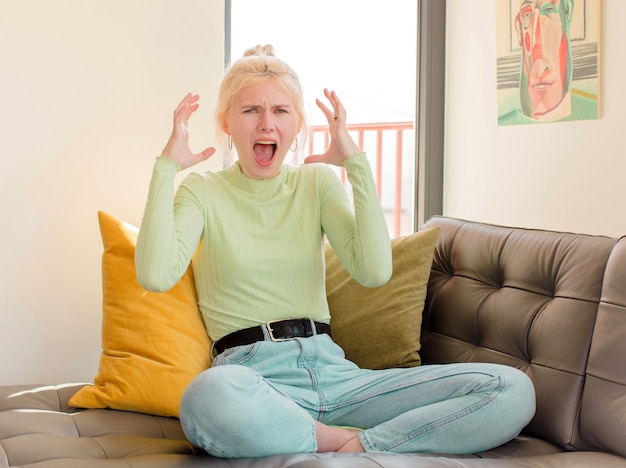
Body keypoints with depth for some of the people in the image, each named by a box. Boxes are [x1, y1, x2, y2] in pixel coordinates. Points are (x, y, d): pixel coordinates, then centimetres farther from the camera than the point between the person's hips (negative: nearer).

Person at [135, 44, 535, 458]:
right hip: (254, 375, -3)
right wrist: (167, 167, -7)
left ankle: (356, 447, -24)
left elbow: (374, 271, -4)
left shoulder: (318, 182, 15)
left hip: (332, 371, 4)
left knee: (512, 391, -15)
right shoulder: (203, 192, 8)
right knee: (210, 397, -44)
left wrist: (356, 160, -1)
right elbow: (156, 276, -14)